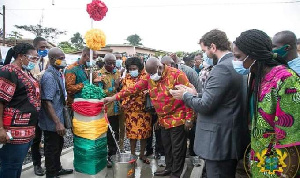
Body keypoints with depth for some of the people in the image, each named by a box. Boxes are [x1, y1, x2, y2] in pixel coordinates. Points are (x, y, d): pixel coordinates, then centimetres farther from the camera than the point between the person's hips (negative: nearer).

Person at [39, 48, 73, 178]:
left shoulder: (58, 74, 7)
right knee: (52, 148, 6)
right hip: (52, 122, -9)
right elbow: (47, 102, -26)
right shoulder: (49, 76, -21)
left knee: (59, 145, 23)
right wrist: (58, 123, -27)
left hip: (58, 118, 9)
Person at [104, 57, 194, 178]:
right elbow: (134, 88, 1)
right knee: (166, 146, 18)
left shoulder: (176, 74, -16)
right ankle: (169, 168, 38)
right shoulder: (149, 77, 1)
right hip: (163, 120, 6)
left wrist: (189, 118, -15)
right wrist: (114, 97, -3)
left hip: (177, 119, -5)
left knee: (177, 148, 6)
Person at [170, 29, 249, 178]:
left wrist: (185, 95, -6)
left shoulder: (222, 68, -21)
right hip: (231, 138, 10)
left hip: (220, 140, -10)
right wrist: (196, 95, 11)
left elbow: (205, 106, -22)